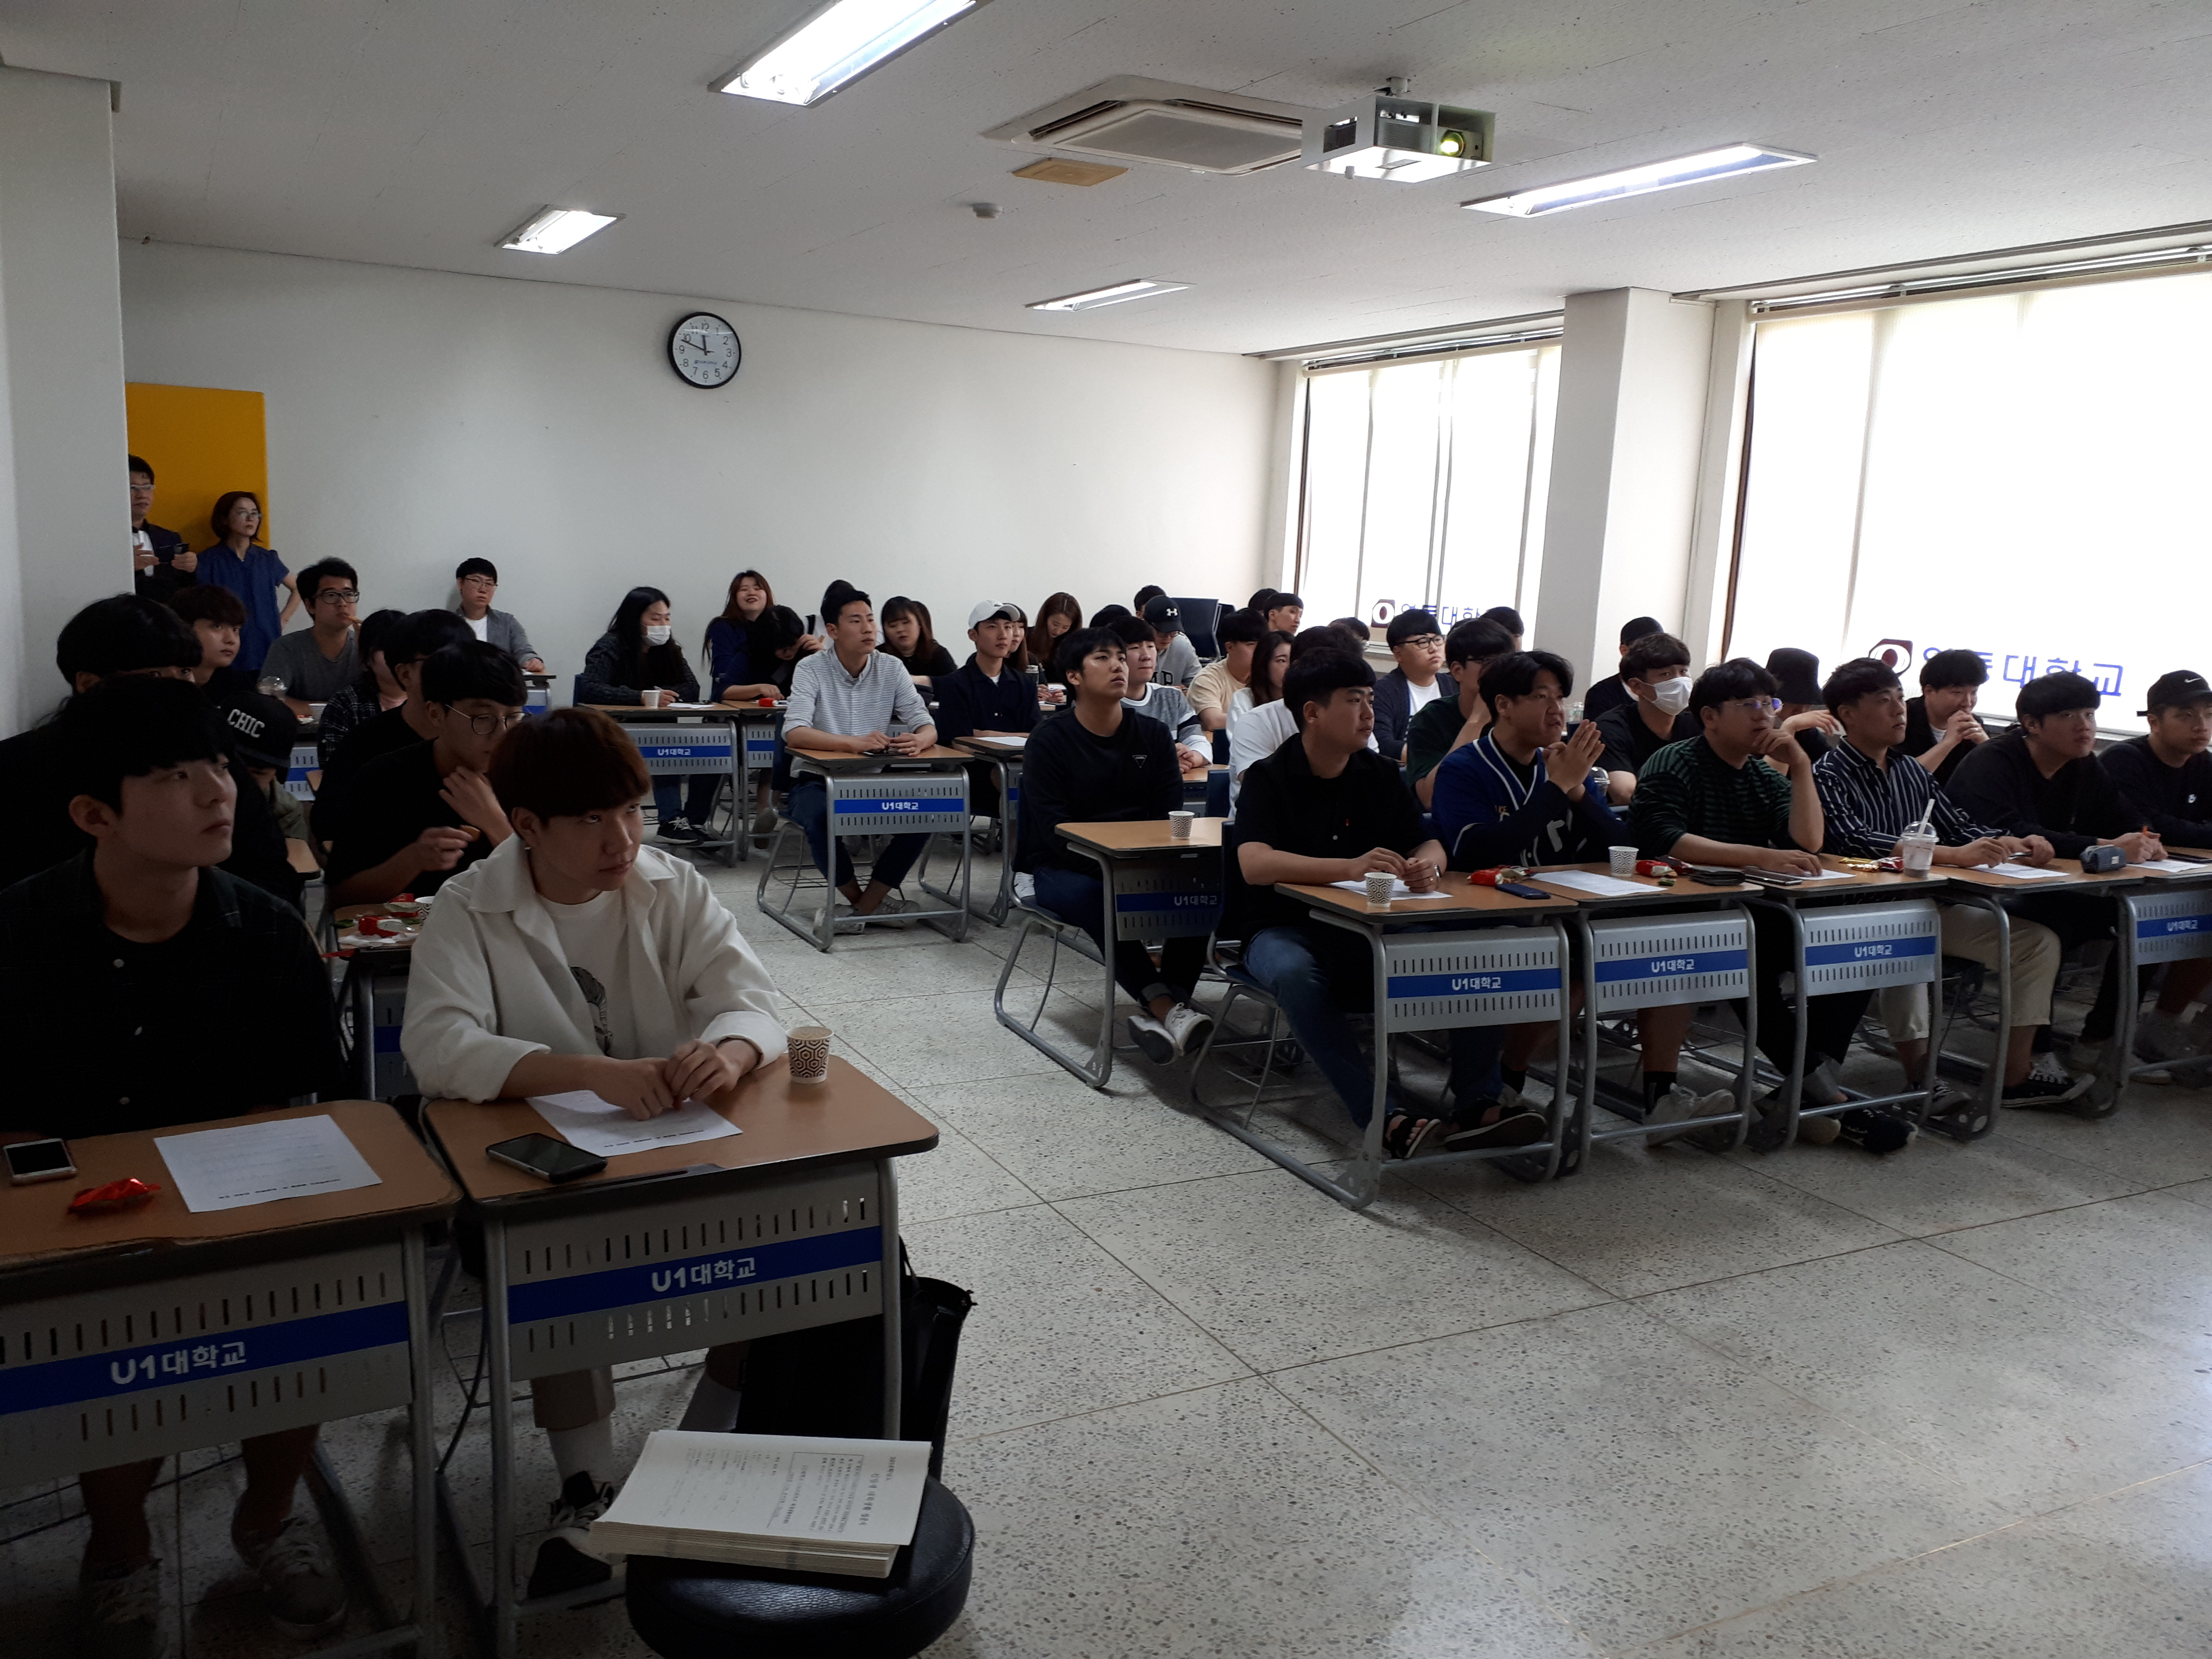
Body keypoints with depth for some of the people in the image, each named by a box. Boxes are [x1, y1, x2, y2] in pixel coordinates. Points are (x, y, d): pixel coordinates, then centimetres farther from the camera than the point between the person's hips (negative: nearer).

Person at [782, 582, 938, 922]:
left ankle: (865, 905, -11)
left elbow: (927, 726, -4)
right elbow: (794, 732, -23)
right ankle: (869, 902, -11)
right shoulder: (812, 669, -8)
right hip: (818, 780, -3)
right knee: (821, 816, -35)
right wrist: (854, 743, -39)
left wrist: (918, 740, -31)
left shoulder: (892, 668, 2)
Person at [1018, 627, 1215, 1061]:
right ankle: (1167, 1008, -42)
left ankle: (1159, 1013, -30)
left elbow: (1171, 814, 4)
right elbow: (1055, 831, -14)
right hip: (1063, 867, -3)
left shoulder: (1153, 735, 9)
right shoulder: (1049, 743, -3)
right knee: (1098, 899, -38)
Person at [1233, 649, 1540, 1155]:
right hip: (1285, 928, -4)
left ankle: (1476, 1107, -23)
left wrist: (1427, 865, -22)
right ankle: (1387, 1117, -42)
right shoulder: (1270, 777, -8)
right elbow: (1254, 864, -24)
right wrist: (1351, 867, -38)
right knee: (1294, 974, -39)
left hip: (1369, 930, 5)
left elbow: (1430, 846, 5)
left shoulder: (1381, 776, 9)